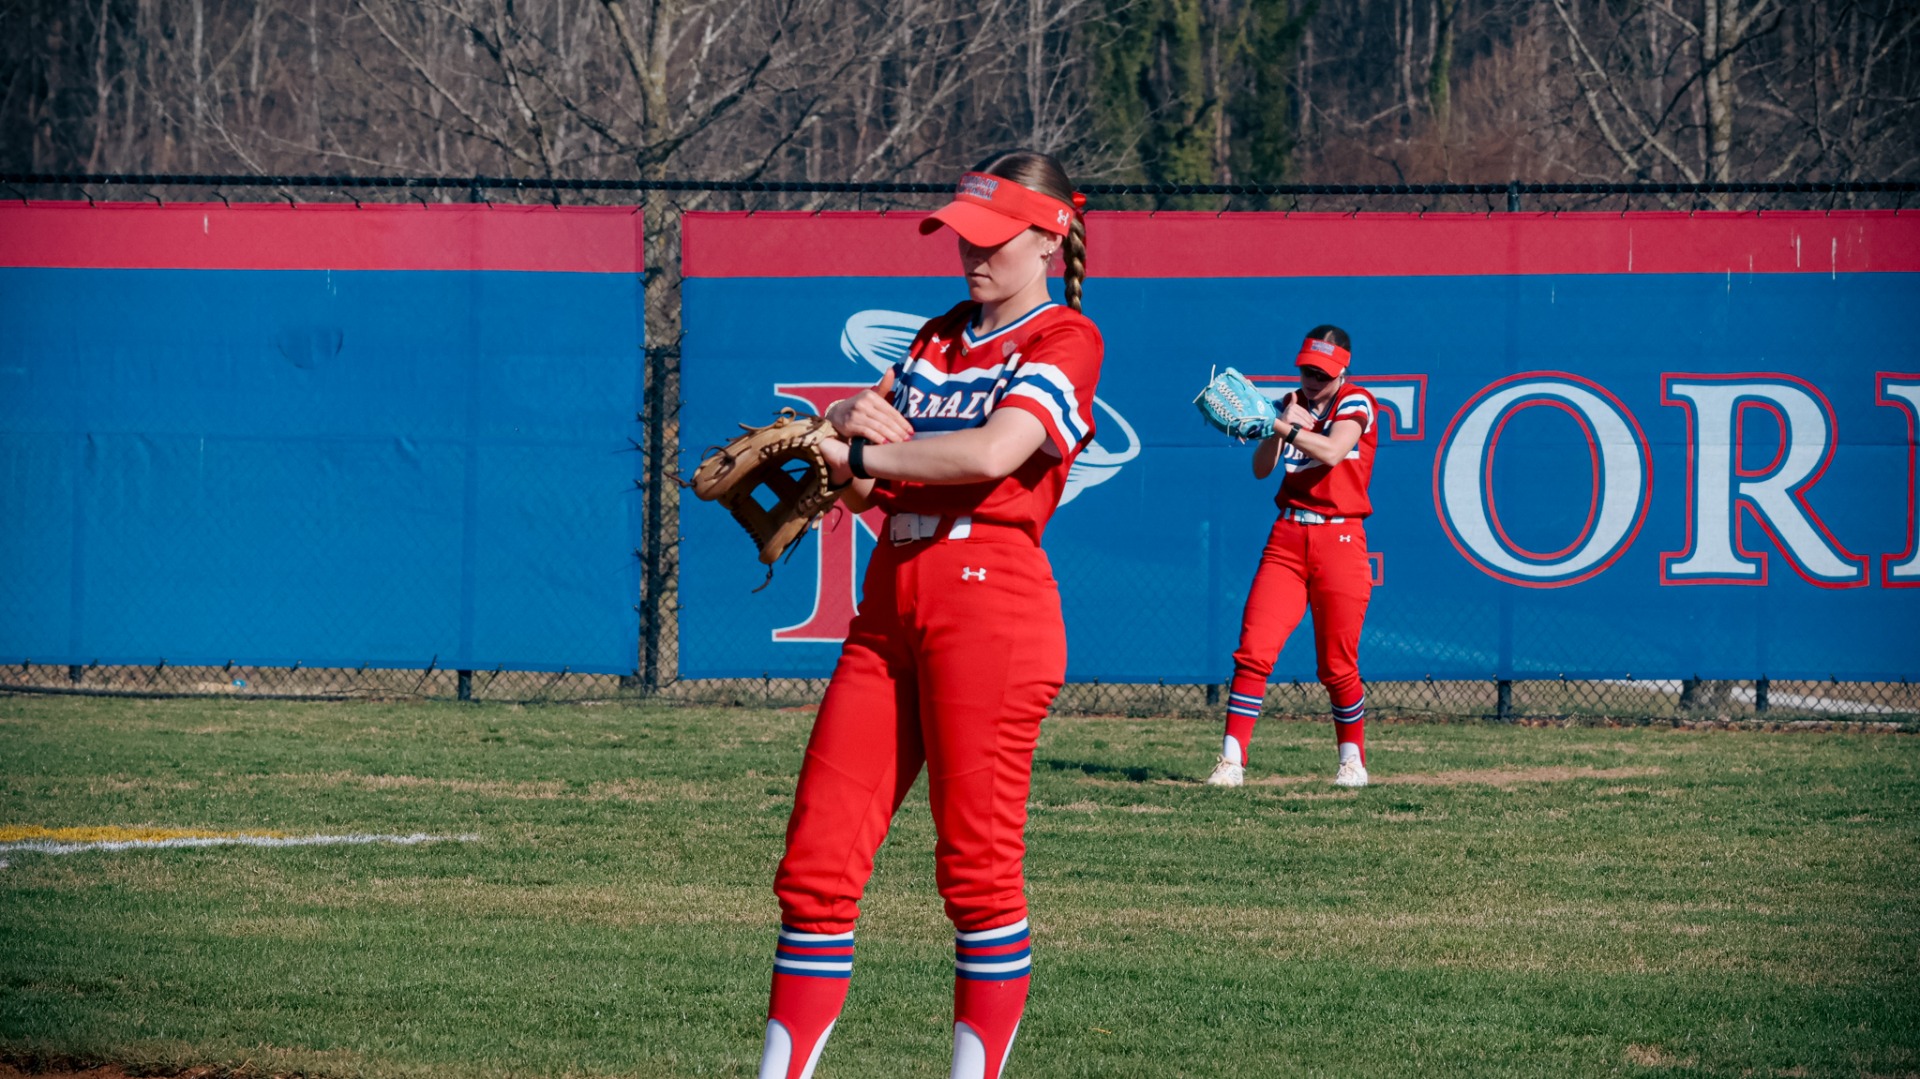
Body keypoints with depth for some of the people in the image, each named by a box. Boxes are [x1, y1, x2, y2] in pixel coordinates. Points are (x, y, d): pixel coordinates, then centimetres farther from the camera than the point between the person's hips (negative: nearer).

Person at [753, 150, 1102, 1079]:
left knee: (976, 863, -8)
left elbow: (993, 452, -19)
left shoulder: (1064, 340, -1)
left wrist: (858, 452, -10)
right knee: (818, 854, 0)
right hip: (891, 602, 7)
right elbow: (858, 483, 18)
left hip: (989, 597, -7)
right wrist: (850, 417, -4)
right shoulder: (937, 340, 22)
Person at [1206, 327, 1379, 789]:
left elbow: (1331, 452, -20)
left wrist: (1283, 426, -27)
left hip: (1339, 542, -4)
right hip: (1287, 538, 4)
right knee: (1254, 650, -10)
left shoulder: (1356, 403, -1)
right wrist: (1279, 425, -12)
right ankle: (1232, 759, -10)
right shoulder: (1293, 404, 14)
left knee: (1337, 665, 0)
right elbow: (1261, 469, 4)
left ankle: (1353, 758, 20)